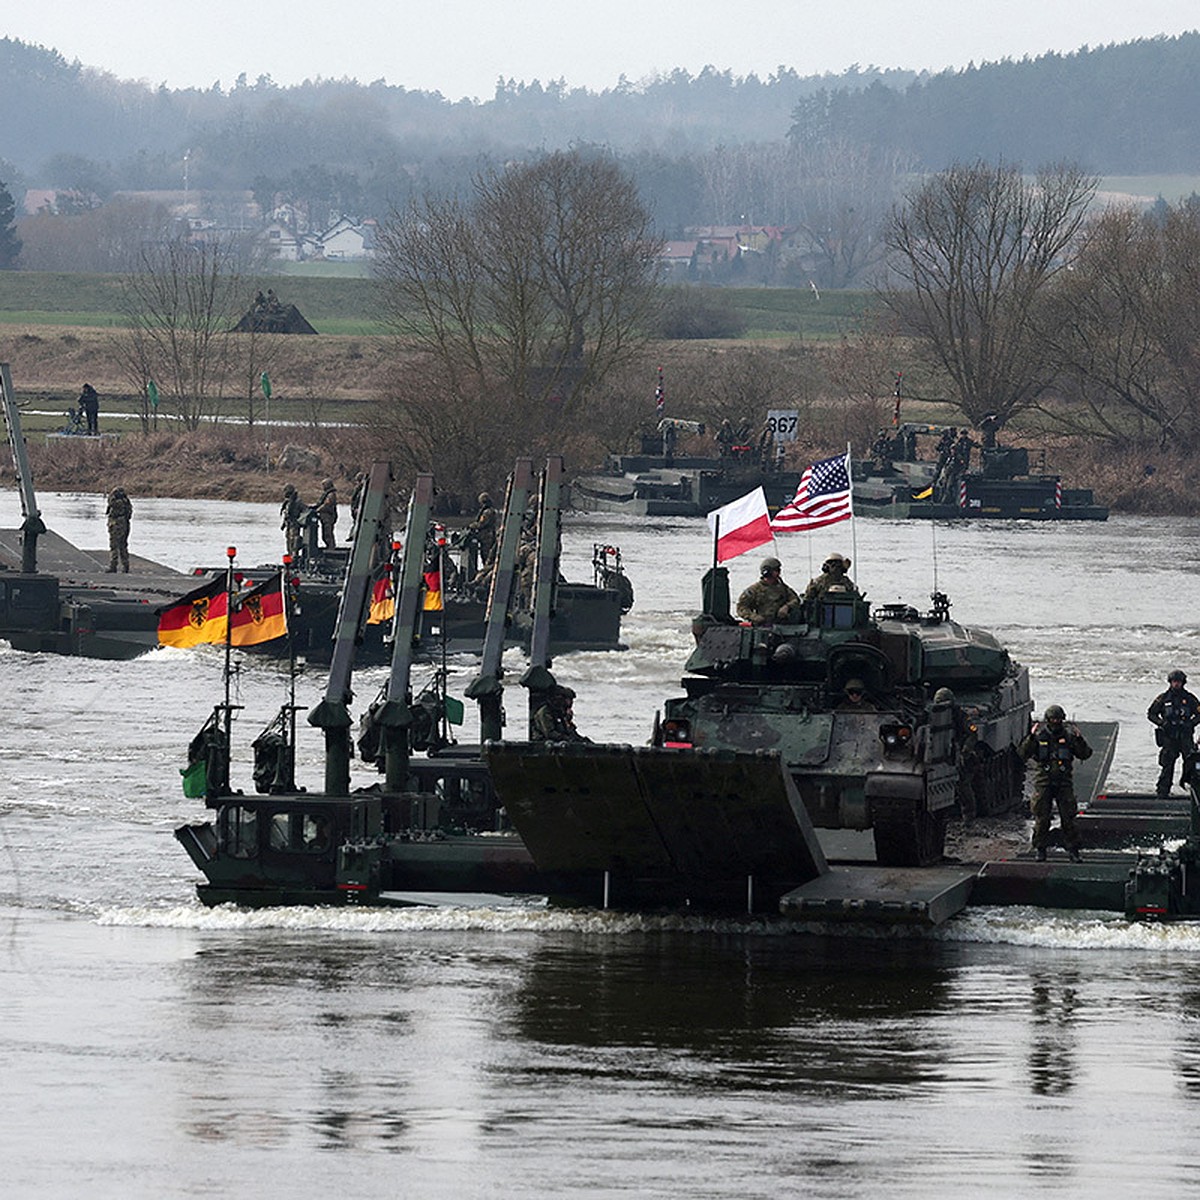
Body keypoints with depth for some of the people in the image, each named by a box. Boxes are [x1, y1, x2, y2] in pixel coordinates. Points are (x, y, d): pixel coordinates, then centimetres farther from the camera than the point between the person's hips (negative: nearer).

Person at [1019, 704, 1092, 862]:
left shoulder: (1068, 734, 3)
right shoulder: (1039, 734, 0)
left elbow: (1085, 754, 2)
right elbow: (1022, 754, -6)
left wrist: (1079, 741, -14)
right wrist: (1030, 738, -18)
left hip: (1064, 781, 1)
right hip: (1043, 780, -1)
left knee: (1068, 816, -1)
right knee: (1042, 816, 1)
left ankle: (1072, 849, 7)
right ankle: (1039, 849, 11)